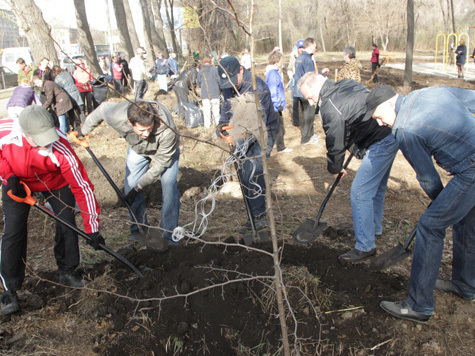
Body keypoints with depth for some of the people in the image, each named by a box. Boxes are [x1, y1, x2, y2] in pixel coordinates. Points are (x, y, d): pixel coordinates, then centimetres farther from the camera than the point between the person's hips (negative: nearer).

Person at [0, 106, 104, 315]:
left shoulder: (61, 149, -40)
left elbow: (82, 187, -33)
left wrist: (92, 229, -30)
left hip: (55, 182, -1)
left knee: (67, 224, -3)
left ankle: (67, 271, 22)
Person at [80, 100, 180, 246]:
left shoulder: (166, 129, -44)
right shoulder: (117, 116, -37)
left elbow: (161, 162, -30)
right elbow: (102, 109, -11)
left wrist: (139, 186, -29)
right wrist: (83, 130, 4)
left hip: (165, 150, -3)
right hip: (137, 148, 3)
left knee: (169, 186, -18)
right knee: (131, 187, -4)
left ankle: (170, 236, -6)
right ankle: (139, 228, 16)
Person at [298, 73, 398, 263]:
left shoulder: (330, 107, -19)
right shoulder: (345, 85, 11)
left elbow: (335, 143, -9)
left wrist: (335, 168, 8)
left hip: (380, 143, -11)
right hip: (391, 134, 11)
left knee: (360, 192, -7)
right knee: (377, 187, 23)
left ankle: (365, 247, 3)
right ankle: (375, 227, 42)